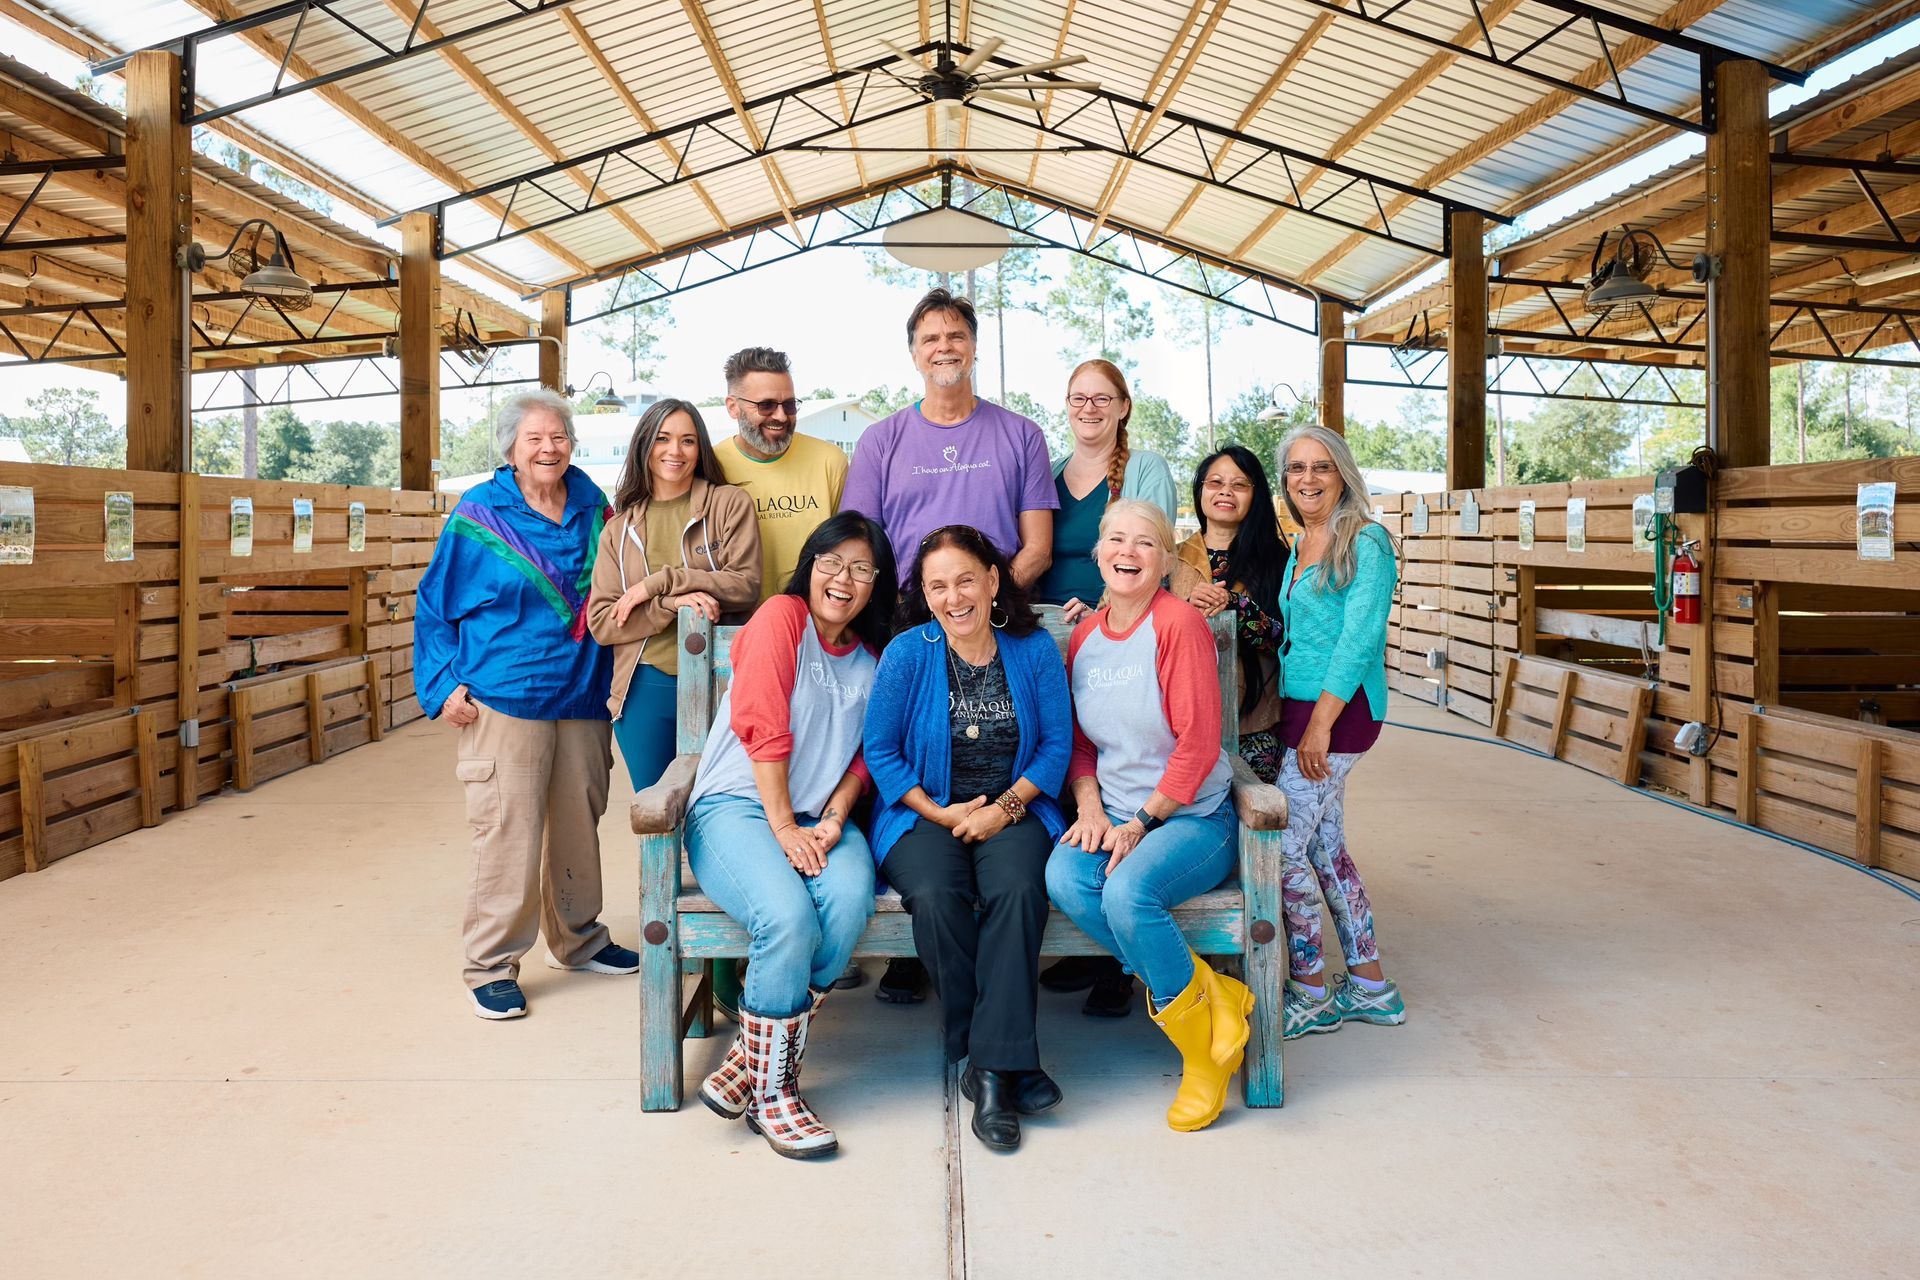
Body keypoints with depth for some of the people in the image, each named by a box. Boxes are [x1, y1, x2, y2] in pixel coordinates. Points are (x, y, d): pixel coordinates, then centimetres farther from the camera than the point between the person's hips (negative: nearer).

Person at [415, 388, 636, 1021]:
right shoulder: (477, 516, -3)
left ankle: (578, 939, 32)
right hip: (506, 702, -4)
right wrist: (443, 684, -6)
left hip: (582, 702, 5)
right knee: (508, 837, -5)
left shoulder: (593, 509, 8)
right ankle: (491, 965, 8)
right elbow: (434, 607, 3)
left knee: (579, 827, 14)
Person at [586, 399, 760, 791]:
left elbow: (746, 586, -8)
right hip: (645, 688, 3)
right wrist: (672, 602, -15)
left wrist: (658, 583, -12)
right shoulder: (620, 528, 9)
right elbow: (601, 622, 1)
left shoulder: (730, 504, 2)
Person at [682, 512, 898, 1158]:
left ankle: (748, 1066, -17)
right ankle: (771, 1094, -13)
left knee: (850, 900, -29)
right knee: (788, 916, -32)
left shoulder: (873, 657, 17)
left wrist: (833, 821, -7)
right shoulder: (781, 618, -1)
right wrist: (785, 830, -15)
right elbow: (763, 730, -10)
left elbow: (863, 756, 12)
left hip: (820, 817, 5)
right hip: (737, 807, -4)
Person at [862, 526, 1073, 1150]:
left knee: (1018, 890, -33)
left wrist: (1007, 806, -10)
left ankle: (992, 1067, -25)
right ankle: (1009, 1061, -17)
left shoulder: (1034, 650, 2)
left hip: (1014, 811, 1)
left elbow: (1056, 743, 4)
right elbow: (880, 749, 0)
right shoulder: (907, 654, -3)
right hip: (924, 813, 0)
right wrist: (939, 813, -9)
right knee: (936, 898, -32)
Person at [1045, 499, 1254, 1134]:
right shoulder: (1084, 635, 10)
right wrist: (1090, 807, -5)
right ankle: (1214, 1002, -12)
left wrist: (1140, 824, -16)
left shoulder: (1179, 623, -10)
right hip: (1114, 817, 6)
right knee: (1064, 878, -26)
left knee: (1128, 892, -33)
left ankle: (1206, 1052, -6)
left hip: (1191, 817, -5)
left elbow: (1199, 743, -14)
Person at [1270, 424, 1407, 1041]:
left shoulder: (1366, 542, -10)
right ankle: (1371, 987, 25)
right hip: (1300, 709, 9)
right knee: (1326, 847, 14)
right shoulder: (1300, 545, 15)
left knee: (1281, 847, -7)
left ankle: (1310, 994, 7)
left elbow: (1360, 638, -18)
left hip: (1340, 710, -9)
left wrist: (1319, 724, -21)